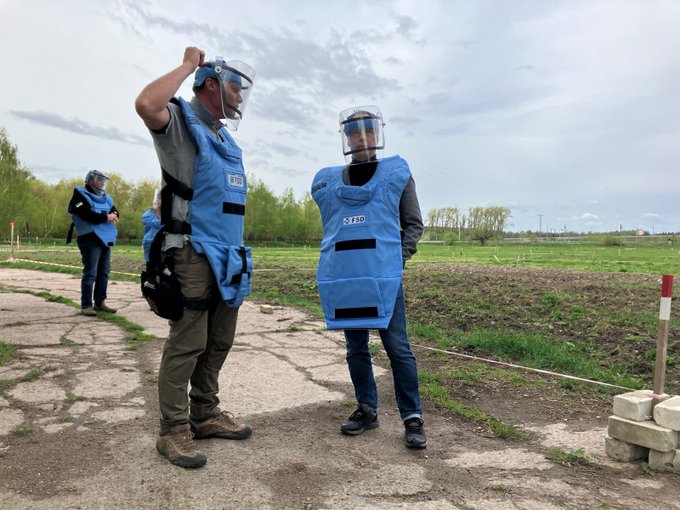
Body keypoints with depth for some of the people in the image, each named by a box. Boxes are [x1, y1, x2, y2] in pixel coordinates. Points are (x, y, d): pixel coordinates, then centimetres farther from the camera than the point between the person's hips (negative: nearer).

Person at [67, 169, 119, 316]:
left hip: (105, 239, 8)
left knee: (104, 272, 10)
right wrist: (106, 217, -13)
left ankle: (100, 302, 19)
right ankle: (86, 305, -6)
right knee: (90, 273, -10)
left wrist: (114, 215, -10)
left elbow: (114, 211, 12)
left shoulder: (104, 197, 21)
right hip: (90, 239, -8)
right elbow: (88, 214, -17)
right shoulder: (80, 195, -2)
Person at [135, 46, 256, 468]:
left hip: (228, 257, 9)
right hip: (194, 254, -8)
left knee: (218, 343, 13)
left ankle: (205, 414, 26)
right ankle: (174, 431, 6)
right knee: (187, 344, -5)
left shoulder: (225, 137, 21)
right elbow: (146, 105, -27)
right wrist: (189, 64, -12)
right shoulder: (180, 121, -2)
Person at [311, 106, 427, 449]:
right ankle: (367, 410, 26)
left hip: (383, 277, -3)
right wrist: (337, 262, 8)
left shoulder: (396, 173, 7)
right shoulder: (328, 181, 13)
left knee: (397, 347, -2)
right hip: (343, 279, 3)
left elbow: (413, 223, 8)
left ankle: (412, 418, 10)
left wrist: (399, 259, -4)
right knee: (355, 348, 11)